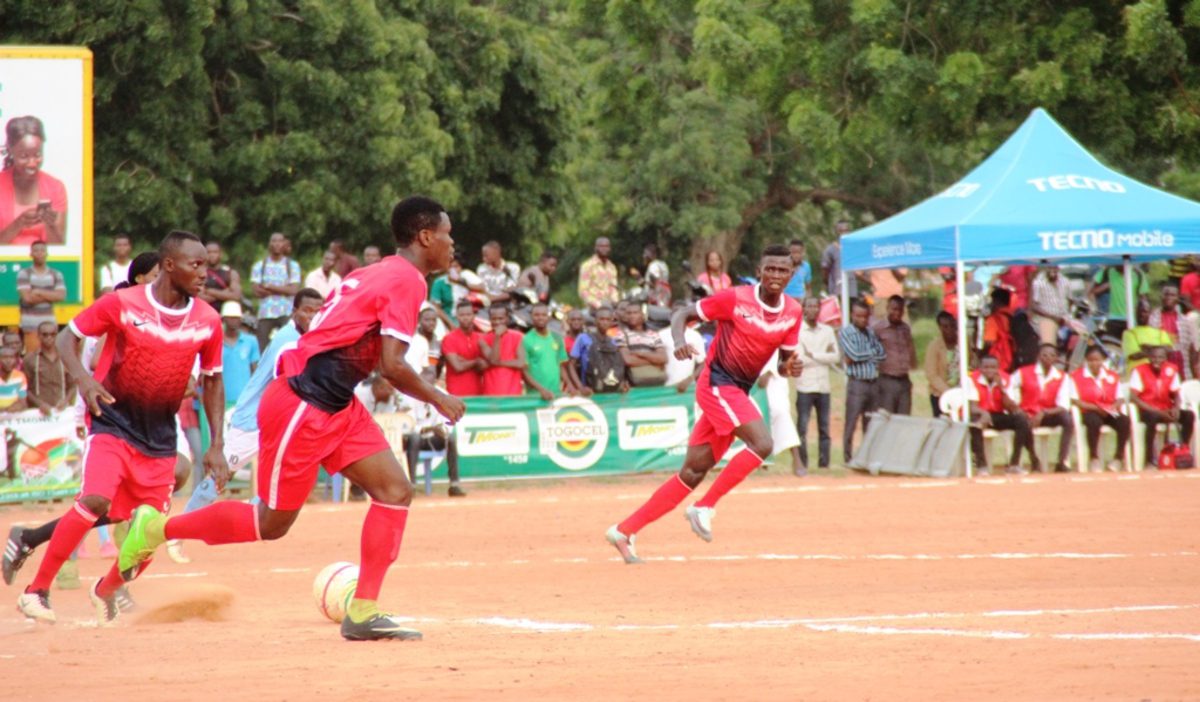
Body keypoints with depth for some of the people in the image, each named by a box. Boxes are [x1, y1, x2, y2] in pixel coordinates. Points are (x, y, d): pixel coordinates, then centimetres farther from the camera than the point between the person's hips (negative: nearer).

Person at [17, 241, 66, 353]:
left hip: (49, 322, 4)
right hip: (31, 322, -4)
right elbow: (27, 297, -14)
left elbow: (61, 296, -6)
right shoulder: (24, 274, -2)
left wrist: (40, 292, -13)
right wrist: (50, 296, -7)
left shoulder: (56, 274, 8)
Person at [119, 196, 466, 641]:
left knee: (395, 491, 0)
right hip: (301, 406, -10)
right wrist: (437, 399, -7)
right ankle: (158, 529, 16)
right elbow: (393, 366, -20)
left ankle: (362, 612, -2)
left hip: (336, 406, 10)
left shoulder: (374, 274, 16)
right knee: (272, 524, 1)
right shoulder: (407, 280, -14)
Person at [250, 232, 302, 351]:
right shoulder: (259, 266, 10)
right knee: (262, 347, -3)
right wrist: (283, 289, -8)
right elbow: (257, 291, -2)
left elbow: (294, 290, -2)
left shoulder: (292, 266, 9)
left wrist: (270, 287, -5)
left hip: (286, 314, -1)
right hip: (265, 313, 1)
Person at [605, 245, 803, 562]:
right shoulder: (735, 298, -11)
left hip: (739, 393, 6)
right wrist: (679, 340, -25)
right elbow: (682, 314, -5)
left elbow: (784, 360, 14)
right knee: (762, 444, -24)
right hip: (717, 383, -6)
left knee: (693, 473, 5)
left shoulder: (793, 312, 5)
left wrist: (789, 367, -10)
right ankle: (705, 507, -12)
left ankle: (625, 531, 11)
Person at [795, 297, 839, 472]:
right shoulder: (797, 331, -1)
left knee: (824, 428, 4)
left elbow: (836, 357, 4)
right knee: (802, 427, -7)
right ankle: (801, 464, -5)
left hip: (823, 387, 4)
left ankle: (824, 464, 8)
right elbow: (798, 359, -11)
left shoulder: (828, 331, 13)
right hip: (805, 387, -4)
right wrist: (823, 356, -7)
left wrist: (813, 355, -6)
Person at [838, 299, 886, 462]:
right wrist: (872, 353, 2)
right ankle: (848, 459, -1)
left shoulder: (871, 333, 15)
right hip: (857, 382, -5)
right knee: (851, 423, -4)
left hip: (873, 383, 5)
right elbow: (854, 354, -13)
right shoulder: (846, 332, -1)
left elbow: (882, 355, 5)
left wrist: (862, 357, -6)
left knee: (871, 424, 7)